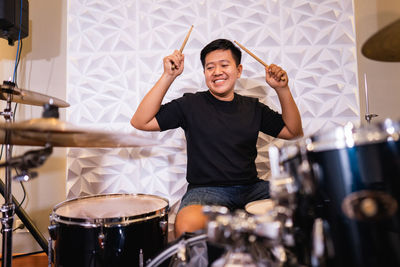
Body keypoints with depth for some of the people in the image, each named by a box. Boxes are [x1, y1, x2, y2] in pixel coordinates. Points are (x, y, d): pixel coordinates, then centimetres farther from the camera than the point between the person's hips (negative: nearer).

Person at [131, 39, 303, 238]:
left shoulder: (252, 107, 14)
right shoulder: (191, 104, 3)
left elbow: (294, 133, 13)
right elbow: (140, 122, -6)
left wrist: (282, 89, 2)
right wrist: (168, 76, -13)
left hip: (251, 188, 4)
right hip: (206, 190, -3)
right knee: (187, 226, -36)